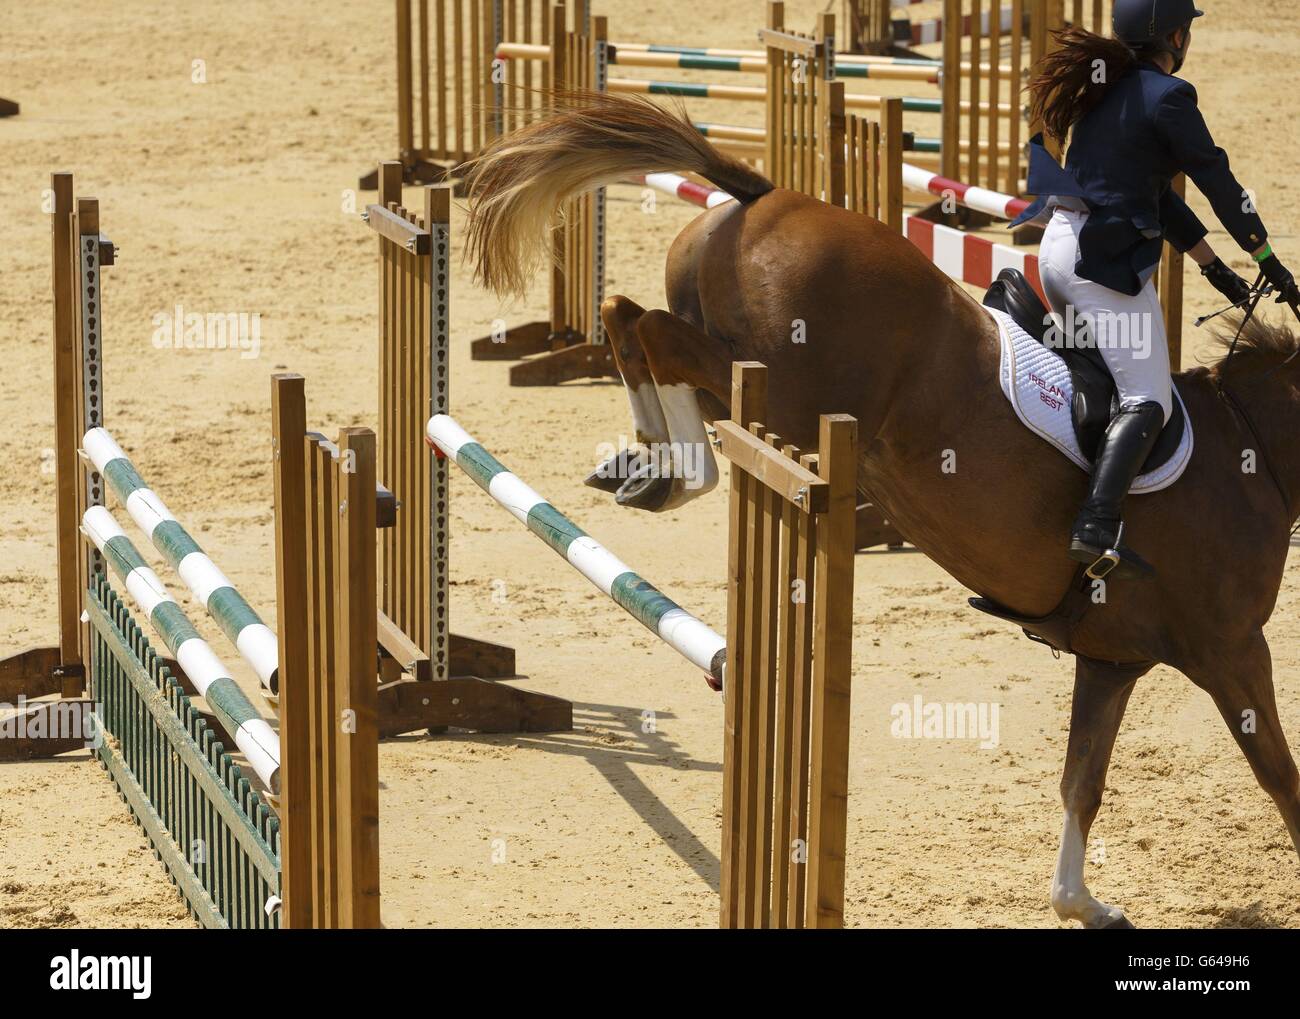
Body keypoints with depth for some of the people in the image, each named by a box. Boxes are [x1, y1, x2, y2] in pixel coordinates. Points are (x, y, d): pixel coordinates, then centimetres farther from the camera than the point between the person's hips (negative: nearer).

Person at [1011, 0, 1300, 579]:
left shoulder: (1107, 92, 19)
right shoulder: (1167, 96, -8)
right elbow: (1219, 184, -4)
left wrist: (1217, 270, 28)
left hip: (1057, 250, 9)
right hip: (1108, 260, -9)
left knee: (1094, 381, 25)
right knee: (1146, 402, -14)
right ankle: (1096, 531, -30)